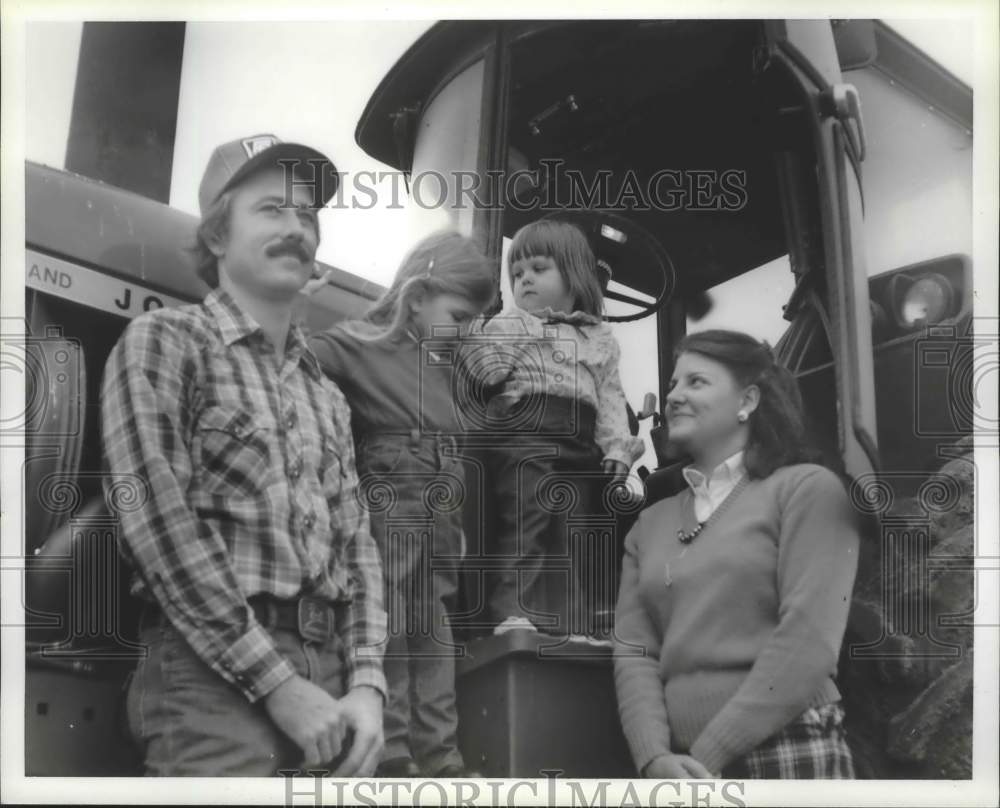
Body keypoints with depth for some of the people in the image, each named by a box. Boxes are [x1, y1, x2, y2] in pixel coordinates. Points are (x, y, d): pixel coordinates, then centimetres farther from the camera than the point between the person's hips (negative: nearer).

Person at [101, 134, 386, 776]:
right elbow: (159, 527, -12)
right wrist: (278, 684, -16)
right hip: (214, 677, -6)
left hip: (328, 682, 6)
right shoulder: (163, 342, -1)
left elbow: (356, 542, 14)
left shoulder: (326, 394, 19)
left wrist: (366, 685, -3)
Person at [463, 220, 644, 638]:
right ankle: (511, 613, -19)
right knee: (523, 527, -15)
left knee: (575, 536, 3)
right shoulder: (506, 324, 15)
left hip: (580, 443, 4)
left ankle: (575, 624, 6)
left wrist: (618, 448, 7)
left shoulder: (600, 338, 22)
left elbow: (610, 398, 17)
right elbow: (479, 370, 0)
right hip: (523, 434, -3)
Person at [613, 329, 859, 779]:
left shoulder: (807, 489, -2)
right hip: (680, 767, 5)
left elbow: (807, 640, -13)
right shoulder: (649, 525, 14)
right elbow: (633, 652, 4)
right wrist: (655, 757, -13)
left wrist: (709, 756, -16)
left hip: (791, 754, -4)